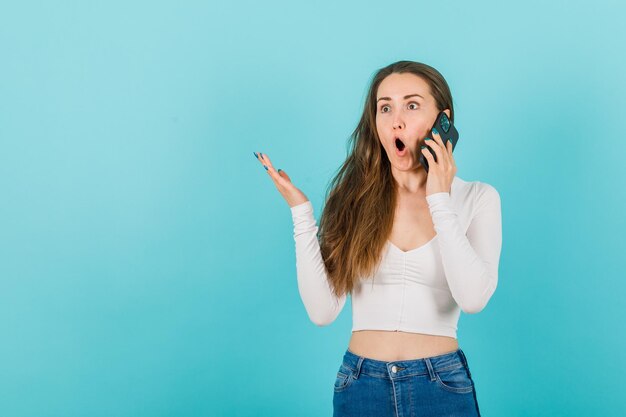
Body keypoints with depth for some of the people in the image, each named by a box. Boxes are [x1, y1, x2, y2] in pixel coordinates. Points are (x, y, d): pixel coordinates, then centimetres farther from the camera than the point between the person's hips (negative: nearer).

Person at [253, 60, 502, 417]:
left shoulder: (477, 198, -3)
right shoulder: (353, 198, -2)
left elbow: (473, 299, -18)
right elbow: (323, 311, -7)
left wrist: (440, 202, -15)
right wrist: (301, 213, -13)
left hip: (442, 386, -1)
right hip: (361, 386, 1)